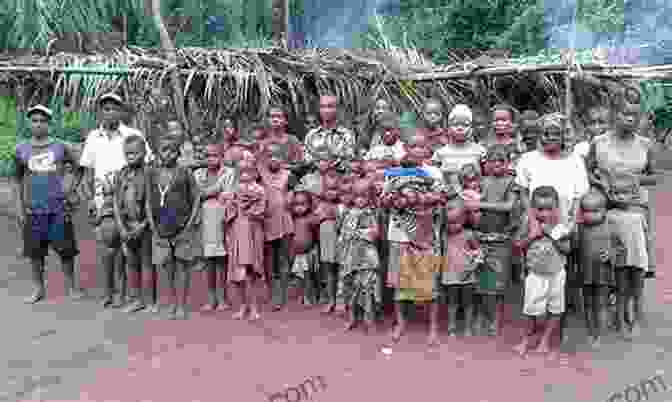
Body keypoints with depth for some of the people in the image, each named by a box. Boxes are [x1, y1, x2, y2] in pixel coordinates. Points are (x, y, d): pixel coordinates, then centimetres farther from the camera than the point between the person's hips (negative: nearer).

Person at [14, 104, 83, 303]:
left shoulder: (60, 147, 2)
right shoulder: (21, 150, 6)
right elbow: (18, 181, 10)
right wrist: (19, 208, 5)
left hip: (59, 206, -1)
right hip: (34, 207, 2)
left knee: (65, 248, 1)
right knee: (35, 250, 7)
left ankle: (71, 287, 13)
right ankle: (38, 289, 21)